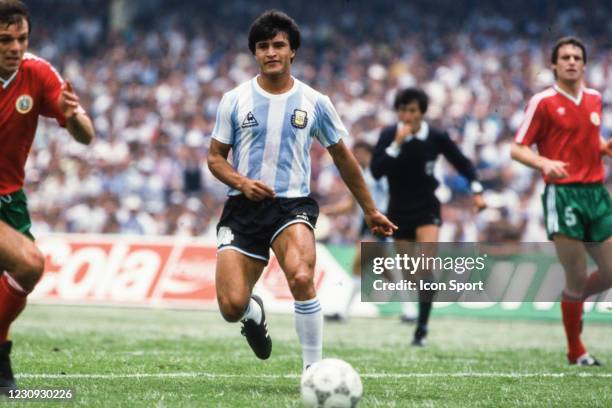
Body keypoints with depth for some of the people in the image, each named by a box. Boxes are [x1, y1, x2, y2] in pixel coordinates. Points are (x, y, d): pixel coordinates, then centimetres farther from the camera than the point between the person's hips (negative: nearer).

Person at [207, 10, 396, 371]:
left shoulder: (314, 103, 4)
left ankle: (314, 369, -18)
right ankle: (254, 313, 29)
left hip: (293, 205, -1)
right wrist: (242, 183, -12)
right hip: (243, 208, 1)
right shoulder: (236, 100, 4)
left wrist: (370, 210, 19)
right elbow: (215, 157, 9)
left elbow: (343, 157, 16)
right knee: (232, 307, -11)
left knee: (302, 278, -32)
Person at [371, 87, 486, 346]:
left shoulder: (436, 138, -8)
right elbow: (376, 171, -18)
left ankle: (422, 328, -19)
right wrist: (397, 144, -26)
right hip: (398, 211, 2)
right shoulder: (388, 136, -7)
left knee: (426, 267, -18)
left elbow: (462, 162, 6)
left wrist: (476, 190, -4)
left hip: (427, 210, -2)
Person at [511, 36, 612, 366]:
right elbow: (517, 149, -5)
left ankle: (572, 301, 34)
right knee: (577, 277, -6)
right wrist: (545, 163, -23)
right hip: (563, 194, -6)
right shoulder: (543, 102, -4)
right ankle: (576, 352, 9)